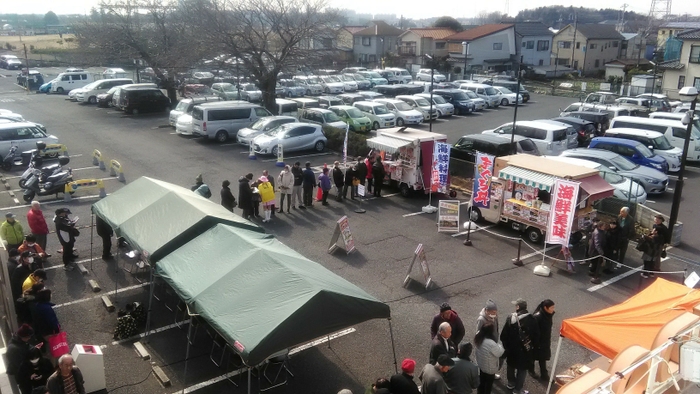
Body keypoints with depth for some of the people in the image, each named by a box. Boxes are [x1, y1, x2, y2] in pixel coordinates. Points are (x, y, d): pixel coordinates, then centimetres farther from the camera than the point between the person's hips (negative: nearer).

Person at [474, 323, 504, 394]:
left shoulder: (478, 337, -19)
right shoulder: (491, 344, -41)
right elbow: (500, 353, -25)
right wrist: (497, 344, -13)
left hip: (481, 364, 7)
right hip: (489, 368, -7)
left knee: (482, 381, 30)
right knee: (489, 383, 21)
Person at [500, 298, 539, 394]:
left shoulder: (511, 319, -14)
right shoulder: (532, 320, -16)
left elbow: (504, 335, -10)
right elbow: (536, 336, -7)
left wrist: (506, 346, 5)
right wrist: (532, 346, 9)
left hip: (512, 349, 2)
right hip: (525, 350, -1)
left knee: (511, 366, 24)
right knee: (522, 369, 12)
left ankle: (511, 383, 40)